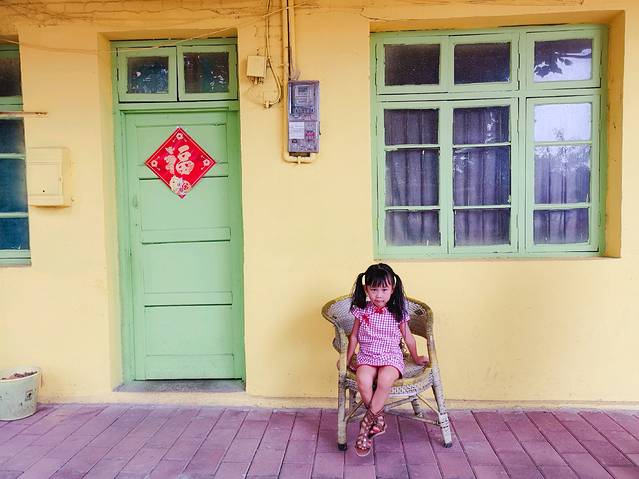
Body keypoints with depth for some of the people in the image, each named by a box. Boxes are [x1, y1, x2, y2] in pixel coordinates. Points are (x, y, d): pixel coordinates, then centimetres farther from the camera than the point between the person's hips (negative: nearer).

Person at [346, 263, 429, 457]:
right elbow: (354, 336, 13)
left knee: (385, 379, -34)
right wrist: (348, 359, 14)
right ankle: (378, 419, -10)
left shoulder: (398, 312, 0)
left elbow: (408, 337, 14)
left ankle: (366, 424, -19)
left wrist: (416, 358, 21)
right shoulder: (362, 311, 2)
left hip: (391, 357, -1)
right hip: (366, 357, 1)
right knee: (363, 381, -31)